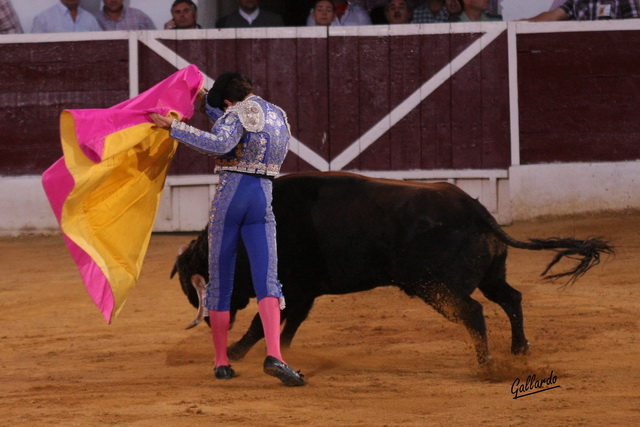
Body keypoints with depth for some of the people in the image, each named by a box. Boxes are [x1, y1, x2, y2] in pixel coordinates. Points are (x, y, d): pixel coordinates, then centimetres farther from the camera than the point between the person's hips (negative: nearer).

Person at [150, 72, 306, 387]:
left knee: (220, 283, 9)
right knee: (267, 282, -8)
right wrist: (207, 101, 29)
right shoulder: (279, 117, 16)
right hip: (263, 199, 4)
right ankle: (274, 356, -30)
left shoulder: (237, 114, -6)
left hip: (229, 196, -4)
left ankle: (221, 362, 13)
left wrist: (174, 127, -24)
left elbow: (220, 144, -26)